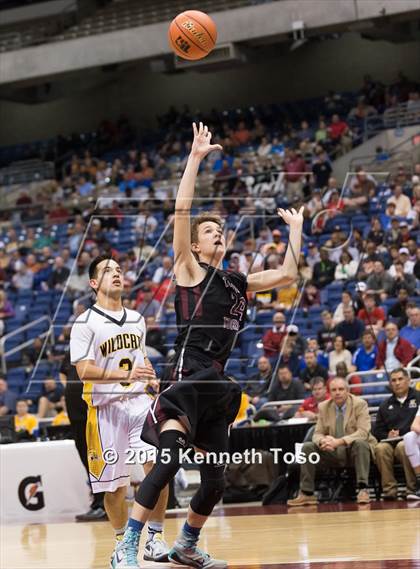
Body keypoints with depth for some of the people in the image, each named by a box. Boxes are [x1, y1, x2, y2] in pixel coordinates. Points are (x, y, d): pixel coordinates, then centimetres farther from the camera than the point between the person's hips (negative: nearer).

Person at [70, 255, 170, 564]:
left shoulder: (137, 319, 14)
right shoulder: (85, 323, -6)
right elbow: (84, 370, -16)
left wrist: (152, 379, 8)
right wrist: (127, 375, -28)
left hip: (140, 399, 4)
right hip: (106, 406, -3)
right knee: (115, 482, 3)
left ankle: (155, 536, -9)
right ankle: (122, 541, 23)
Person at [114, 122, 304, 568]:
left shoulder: (239, 283, 18)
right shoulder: (188, 271, 2)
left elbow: (287, 274, 21)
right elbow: (181, 209, -8)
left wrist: (295, 228, 26)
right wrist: (195, 157, -9)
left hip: (218, 385, 7)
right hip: (188, 377, -7)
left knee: (215, 479, 11)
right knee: (169, 460, -23)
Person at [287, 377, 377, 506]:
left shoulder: (359, 404, -8)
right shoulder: (323, 407, 5)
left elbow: (363, 432, -20)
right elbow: (317, 434, 4)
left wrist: (339, 441, -33)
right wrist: (322, 441, -23)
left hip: (354, 450, -4)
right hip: (332, 452, 4)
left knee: (360, 443, -36)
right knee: (307, 447, -16)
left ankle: (362, 489, -37)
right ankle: (306, 494, -14)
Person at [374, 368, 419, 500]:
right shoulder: (385, 405, 22)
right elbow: (377, 431, 20)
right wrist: (387, 436, -1)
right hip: (391, 442, 3)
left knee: (403, 446, -37)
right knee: (381, 448, -31)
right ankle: (389, 491, -30)